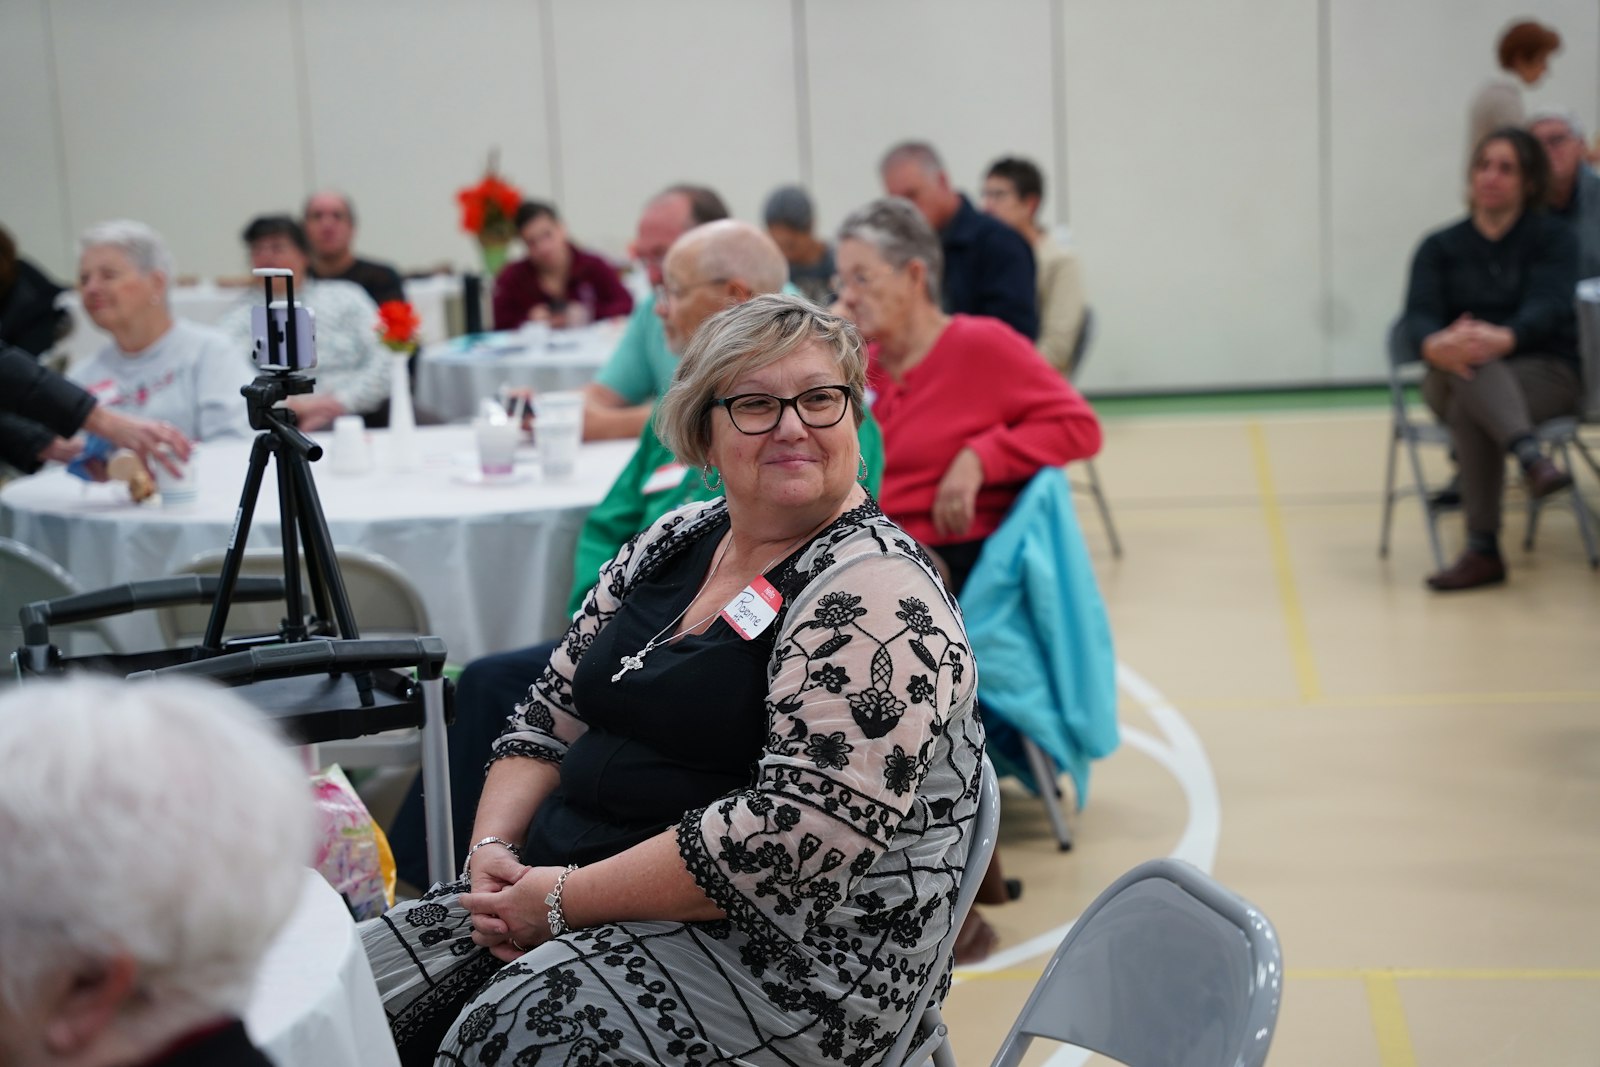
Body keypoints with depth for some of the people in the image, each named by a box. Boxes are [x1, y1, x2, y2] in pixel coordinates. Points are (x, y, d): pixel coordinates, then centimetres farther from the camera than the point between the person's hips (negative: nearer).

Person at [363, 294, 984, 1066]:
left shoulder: (874, 593, -14)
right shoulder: (671, 544, 11)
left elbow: (799, 830, -24)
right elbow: (549, 720, 16)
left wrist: (567, 898, -19)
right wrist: (493, 848, -4)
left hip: (783, 946, -7)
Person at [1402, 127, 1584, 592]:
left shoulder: (1554, 236, 6)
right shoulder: (1439, 247, 11)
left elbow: (1547, 306, -15)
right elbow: (1417, 316, -8)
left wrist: (1504, 338, -41)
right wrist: (1435, 345, -36)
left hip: (1543, 371, -1)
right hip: (1453, 380, 1)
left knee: (1468, 405, -37)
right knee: (1469, 363, -38)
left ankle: (1483, 552, -47)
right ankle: (1531, 458, -62)